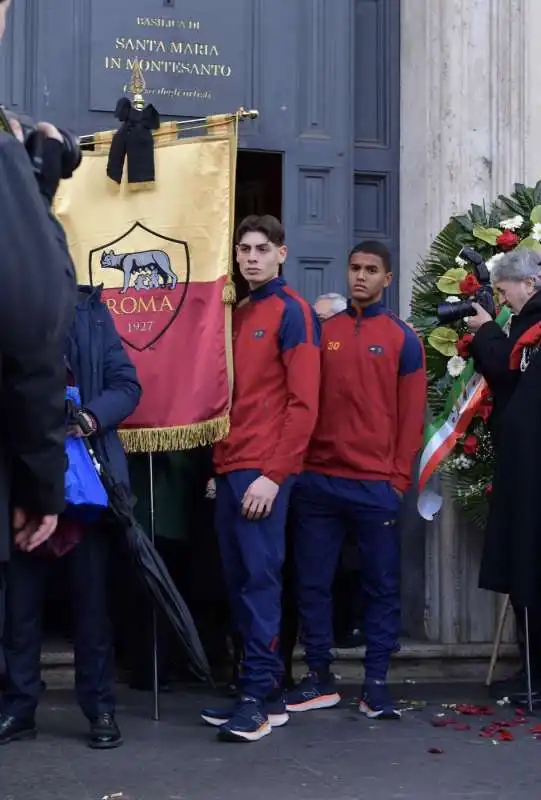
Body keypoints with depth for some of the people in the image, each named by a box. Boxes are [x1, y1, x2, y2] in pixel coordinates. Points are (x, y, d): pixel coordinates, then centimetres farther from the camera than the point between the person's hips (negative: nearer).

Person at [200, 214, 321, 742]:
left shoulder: (292, 312, -5)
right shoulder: (238, 315, 18)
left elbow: (304, 402, -12)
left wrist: (273, 474, -16)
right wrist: (220, 466, 14)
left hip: (264, 471, -8)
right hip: (230, 470, 8)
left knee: (259, 579, -8)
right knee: (240, 581, 9)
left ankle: (258, 700, -3)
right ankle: (267, 692, 16)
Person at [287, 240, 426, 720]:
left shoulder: (403, 339, 5)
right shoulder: (322, 331, 9)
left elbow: (411, 414, 3)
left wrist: (399, 477, -3)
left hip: (377, 485, -2)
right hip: (318, 481, 2)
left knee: (382, 585, 2)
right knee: (313, 581, 5)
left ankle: (376, 684, 11)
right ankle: (319, 678, 17)